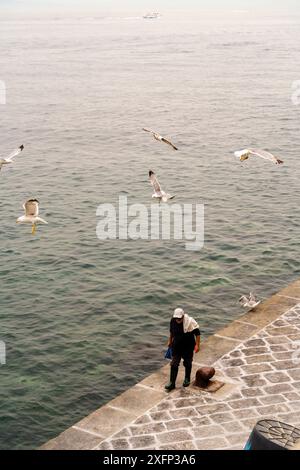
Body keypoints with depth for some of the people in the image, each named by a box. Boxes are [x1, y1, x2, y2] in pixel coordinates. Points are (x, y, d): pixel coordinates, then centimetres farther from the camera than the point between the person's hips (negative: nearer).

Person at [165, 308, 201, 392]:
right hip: (176, 346, 3)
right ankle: (172, 383, 6)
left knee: (187, 363, 15)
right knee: (174, 364, 1)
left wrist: (197, 345, -19)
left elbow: (197, 333, -16)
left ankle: (187, 379, 37)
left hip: (188, 347, -3)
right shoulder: (173, 321, -11)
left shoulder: (190, 322, -25)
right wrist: (170, 341, 18)